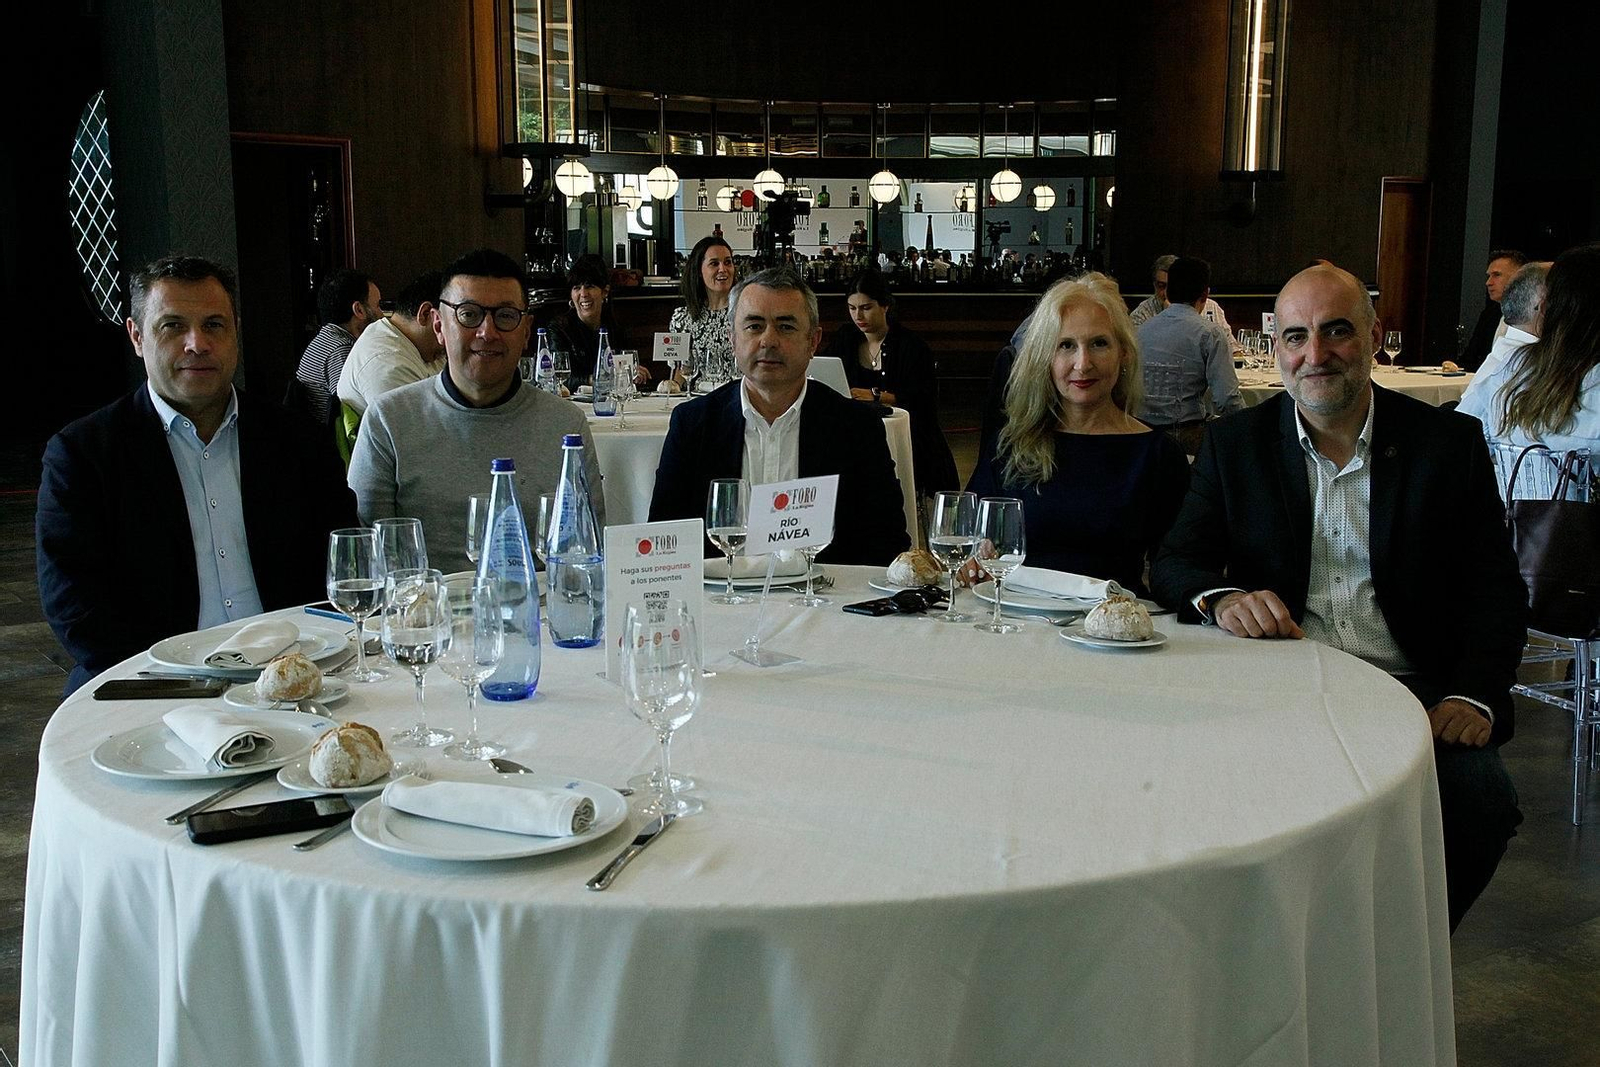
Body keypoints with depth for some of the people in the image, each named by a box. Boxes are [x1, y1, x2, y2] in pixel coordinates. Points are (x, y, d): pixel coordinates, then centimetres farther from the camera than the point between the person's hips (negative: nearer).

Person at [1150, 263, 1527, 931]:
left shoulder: (1449, 443, 7)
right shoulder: (1235, 444, 8)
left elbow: (1496, 589, 5)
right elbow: (1174, 564, 3)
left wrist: (1475, 695, -13)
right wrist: (1221, 597, -21)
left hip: (1413, 690, 1)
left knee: (1479, 800, -27)